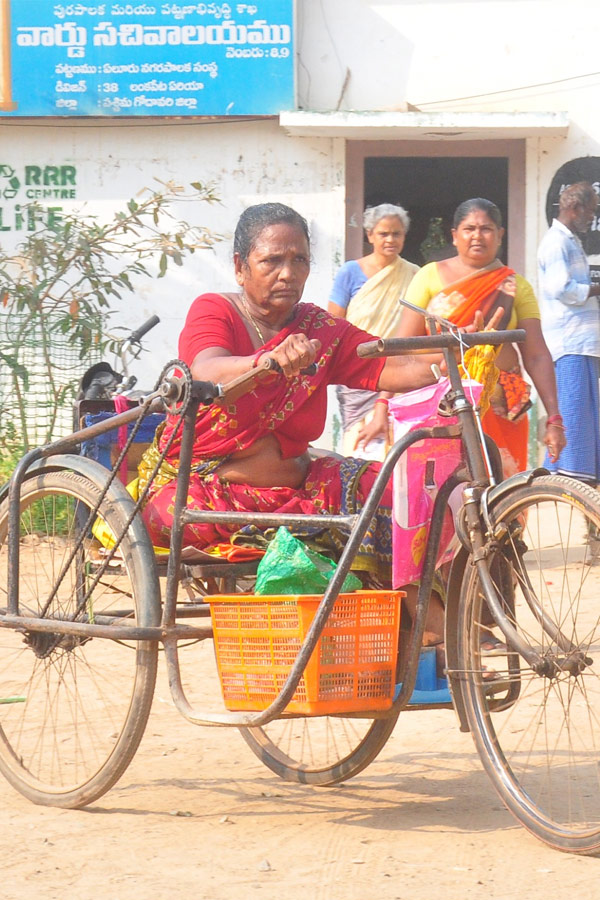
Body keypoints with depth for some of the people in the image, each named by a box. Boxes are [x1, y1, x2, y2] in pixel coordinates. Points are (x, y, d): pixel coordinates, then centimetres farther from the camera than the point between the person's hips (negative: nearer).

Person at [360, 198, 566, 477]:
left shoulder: (515, 287, 10)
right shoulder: (431, 276, 6)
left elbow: (537, 356, 5)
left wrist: (553, 418, -3)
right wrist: (382, 409, -6)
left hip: (500, 407, 1)